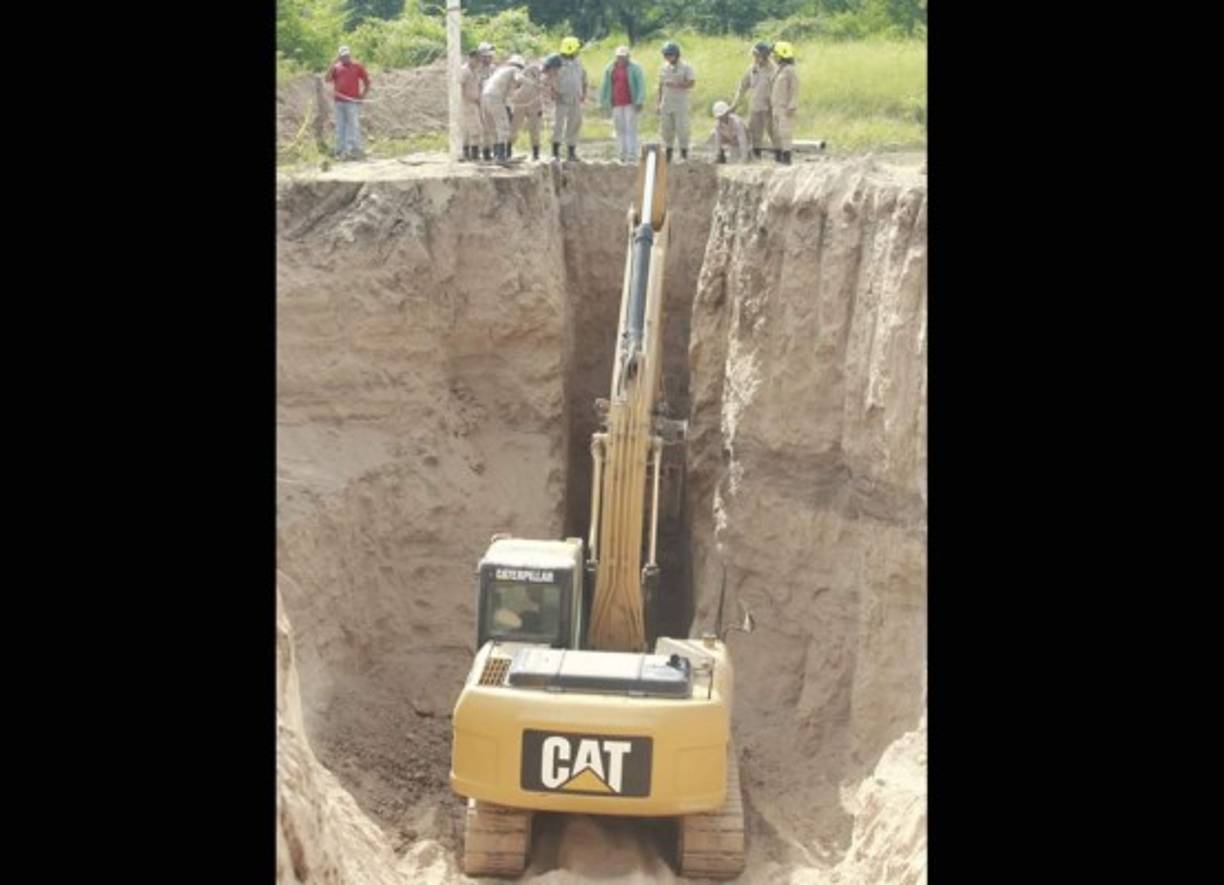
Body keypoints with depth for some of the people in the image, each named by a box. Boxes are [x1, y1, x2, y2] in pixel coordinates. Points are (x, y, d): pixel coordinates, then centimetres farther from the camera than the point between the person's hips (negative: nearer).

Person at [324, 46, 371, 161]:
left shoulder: (357, 67, 6)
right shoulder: (336, 67, 12)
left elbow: (367, 80, 9)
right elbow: (327, 79, -1)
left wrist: (364, 94, 0)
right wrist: (333, 64, -2)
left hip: (352, 101, -3)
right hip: (339, 101, 3)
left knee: (353, 125, -8)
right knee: (340, 127, 5)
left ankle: (356, 150, -8)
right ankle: (341, 151, 9)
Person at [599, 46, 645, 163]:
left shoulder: (635, 68, -6)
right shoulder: (610, 69, 5)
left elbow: (641, 85, -10)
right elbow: (605, 86, 10)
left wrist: (640, 101, -19)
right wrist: (602, 102, 7)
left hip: (630, 103, -4)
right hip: (616, 104, 4)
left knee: (631, 128, -9)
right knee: (620, 128, 4)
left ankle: (632, 155, -12)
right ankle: (623, 154, 8)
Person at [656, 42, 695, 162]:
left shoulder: (686, 67, -2)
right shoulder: (664, 68, 13)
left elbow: (691, 83, -10)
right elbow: (661, 86, 16)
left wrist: (676, 85, -22)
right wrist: (659, 102, 12)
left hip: (680, 104, -5)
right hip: (666, 104, 5)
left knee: (681, 128, -8)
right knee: (667, 129, 4)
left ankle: (684, 154, -3)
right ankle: (668, 154, 12)